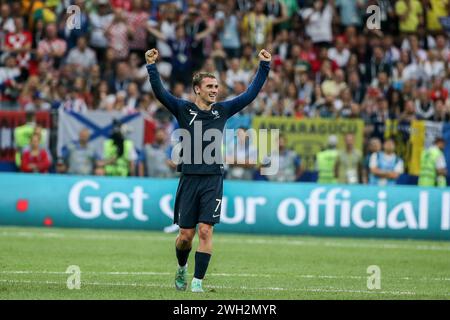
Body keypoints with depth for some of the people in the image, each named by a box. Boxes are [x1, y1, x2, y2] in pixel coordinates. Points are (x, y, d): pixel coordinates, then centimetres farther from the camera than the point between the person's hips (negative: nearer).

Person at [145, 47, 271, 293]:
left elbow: (251, 94, 9)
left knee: (206, 231, -9)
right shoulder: (184, 109, 1)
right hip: (189, 178, -1)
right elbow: (160, 92, -10)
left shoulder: (222, 110, 9)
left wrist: (264, 67, 4)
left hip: (213, 180, 1)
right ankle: (182, 268, 34)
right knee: (186, 235, 4)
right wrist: (151, 66, -22)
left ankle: (198, 280, -2)